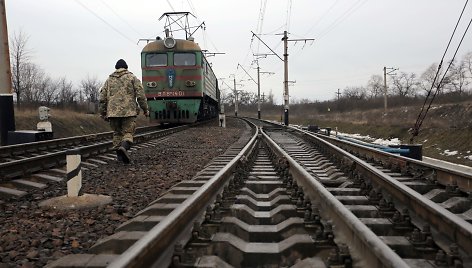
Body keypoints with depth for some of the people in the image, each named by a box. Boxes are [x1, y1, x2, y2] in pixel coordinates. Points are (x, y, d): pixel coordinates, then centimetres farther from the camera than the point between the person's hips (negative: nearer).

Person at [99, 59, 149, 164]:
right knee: (128, 132, -1)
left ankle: (119, 155, 11)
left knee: (117, 133, 14)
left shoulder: (109, 79, 16)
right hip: (129, 111, -3)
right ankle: (124, 147, -28)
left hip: (113, 112, 3)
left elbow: (103, 98, 12)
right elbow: (140, 95, -2)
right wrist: (145, 109, 4)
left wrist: (103, 113, 18)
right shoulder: (132, 78, 7)